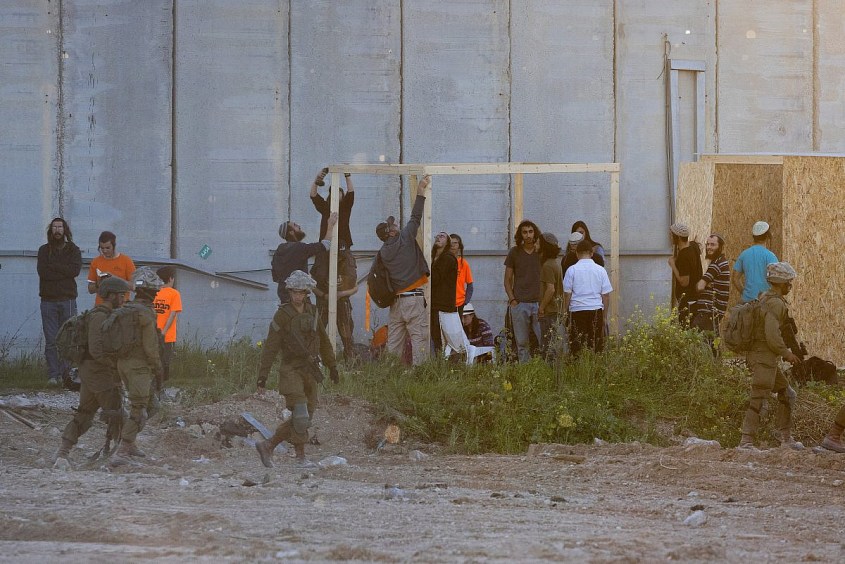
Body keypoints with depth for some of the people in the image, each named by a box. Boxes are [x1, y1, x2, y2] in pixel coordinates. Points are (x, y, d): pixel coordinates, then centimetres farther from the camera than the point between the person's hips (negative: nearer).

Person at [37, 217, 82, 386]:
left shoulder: (73, 250, 10)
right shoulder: (44, 250, 12)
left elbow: (75, 270, -8)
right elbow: (42, 271, -5)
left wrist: (53, 266, -7)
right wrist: (63, 271, -8)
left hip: (67, 299, 0)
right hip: (48, 300, 0)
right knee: (51, 340, -5)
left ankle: (65, 373, 1)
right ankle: (53, 374, -5)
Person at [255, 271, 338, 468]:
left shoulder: (312, 312, 9)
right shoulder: (283, 315, -8)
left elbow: (323, 341, 21)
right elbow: (270, 347, -9)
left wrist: (332, 367, 22)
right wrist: (262, 376, -12)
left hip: (310, 370, 7)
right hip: (291, 370, -7)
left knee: (305, 418, 6)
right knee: (301, 415, -15)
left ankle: (267, 446, 16)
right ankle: (301, 457, -3)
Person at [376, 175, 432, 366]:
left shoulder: (383, 252, 9)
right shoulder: (404, 240, -7)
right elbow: (415, 218, 0)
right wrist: (421, 193, 9)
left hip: (395, 299, 6)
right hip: (413, 298, -6)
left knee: (394, 342, 8)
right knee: (419, 339, -8)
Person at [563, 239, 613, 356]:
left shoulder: (572, 270, -2)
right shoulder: (600, 270, 3)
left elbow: (567, 294, -1)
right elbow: (606, 295, 5)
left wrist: (565, 311, 10)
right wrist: (604, 316, 13)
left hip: (577, 311, -1)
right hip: (596, 311, 1)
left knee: (576, 347, 0)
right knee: (596, 346, 4)